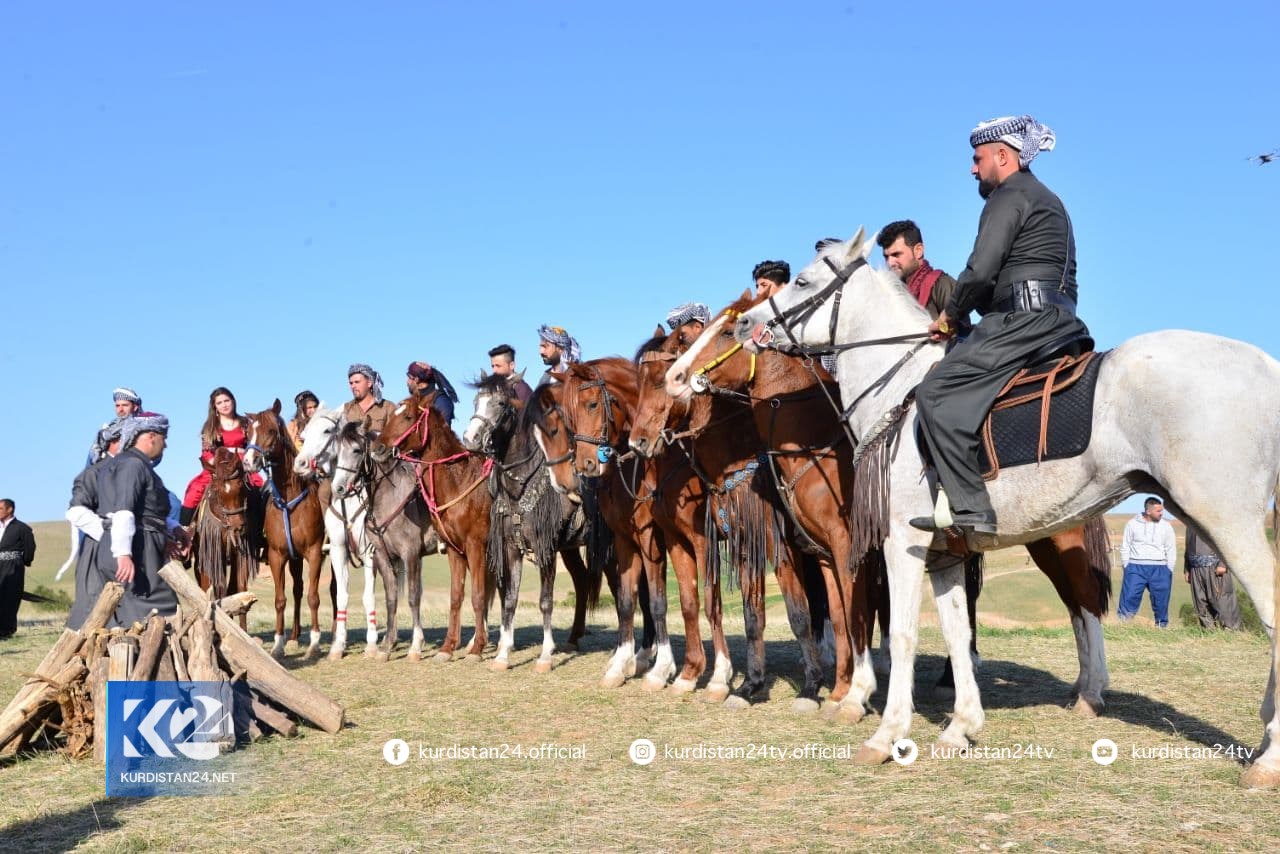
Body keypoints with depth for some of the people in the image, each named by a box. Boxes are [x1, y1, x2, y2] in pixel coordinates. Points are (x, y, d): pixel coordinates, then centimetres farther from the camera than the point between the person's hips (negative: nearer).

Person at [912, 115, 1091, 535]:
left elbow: (980, 270, -14)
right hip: (1059, 319, 11)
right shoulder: (1048, 201, 29)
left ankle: (971, 507, -24)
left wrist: (950, 316, 1)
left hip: (1023, 319, -11)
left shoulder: (1009, 196, -3)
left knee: (937, 391, -16)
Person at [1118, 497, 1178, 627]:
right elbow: (1125, 547, 6)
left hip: (1159, 568, 2)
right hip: (1136, 567, -2)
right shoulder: (1132, 524, 2)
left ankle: (1161, 625, 14)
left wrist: (1169, 570, 4)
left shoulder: (1166, 526, 7)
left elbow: (1171, 549, 10)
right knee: (1130, 597, -8)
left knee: (1161, 600, 2)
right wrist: (1126, 567, 0)